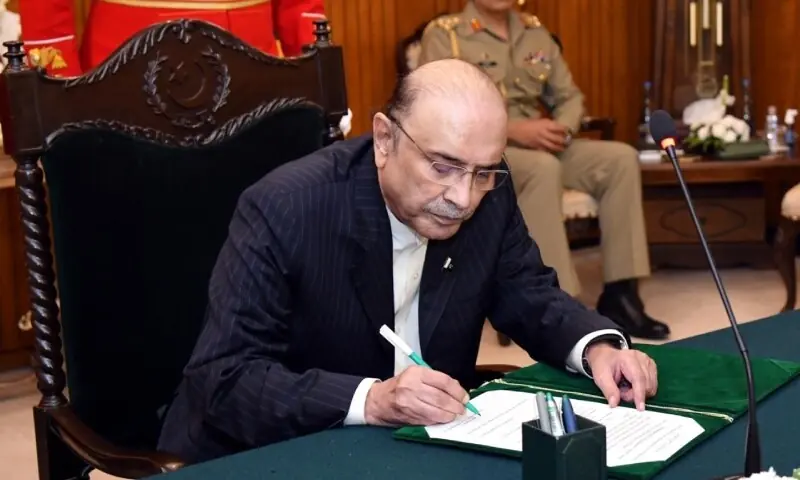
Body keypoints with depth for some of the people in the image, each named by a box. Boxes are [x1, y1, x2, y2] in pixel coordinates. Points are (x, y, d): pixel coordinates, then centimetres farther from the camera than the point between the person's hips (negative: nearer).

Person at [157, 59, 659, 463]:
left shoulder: (489, 195, -7)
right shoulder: (283, 210, -23)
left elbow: (530, 298, 5)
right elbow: (223, 378, -24)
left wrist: (597, 347, -15)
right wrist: (370, 400, -36)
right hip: (269, 456, -4)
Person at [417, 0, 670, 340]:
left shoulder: (535, 32, 14)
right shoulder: (443, 34, -5)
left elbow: (570, 96, 15)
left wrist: (562, 129, -9)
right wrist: (514, 129, -24)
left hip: (541, 147, 6)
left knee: (621, 158, -16)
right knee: (544, 168, -37)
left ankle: (619, 293, -17)